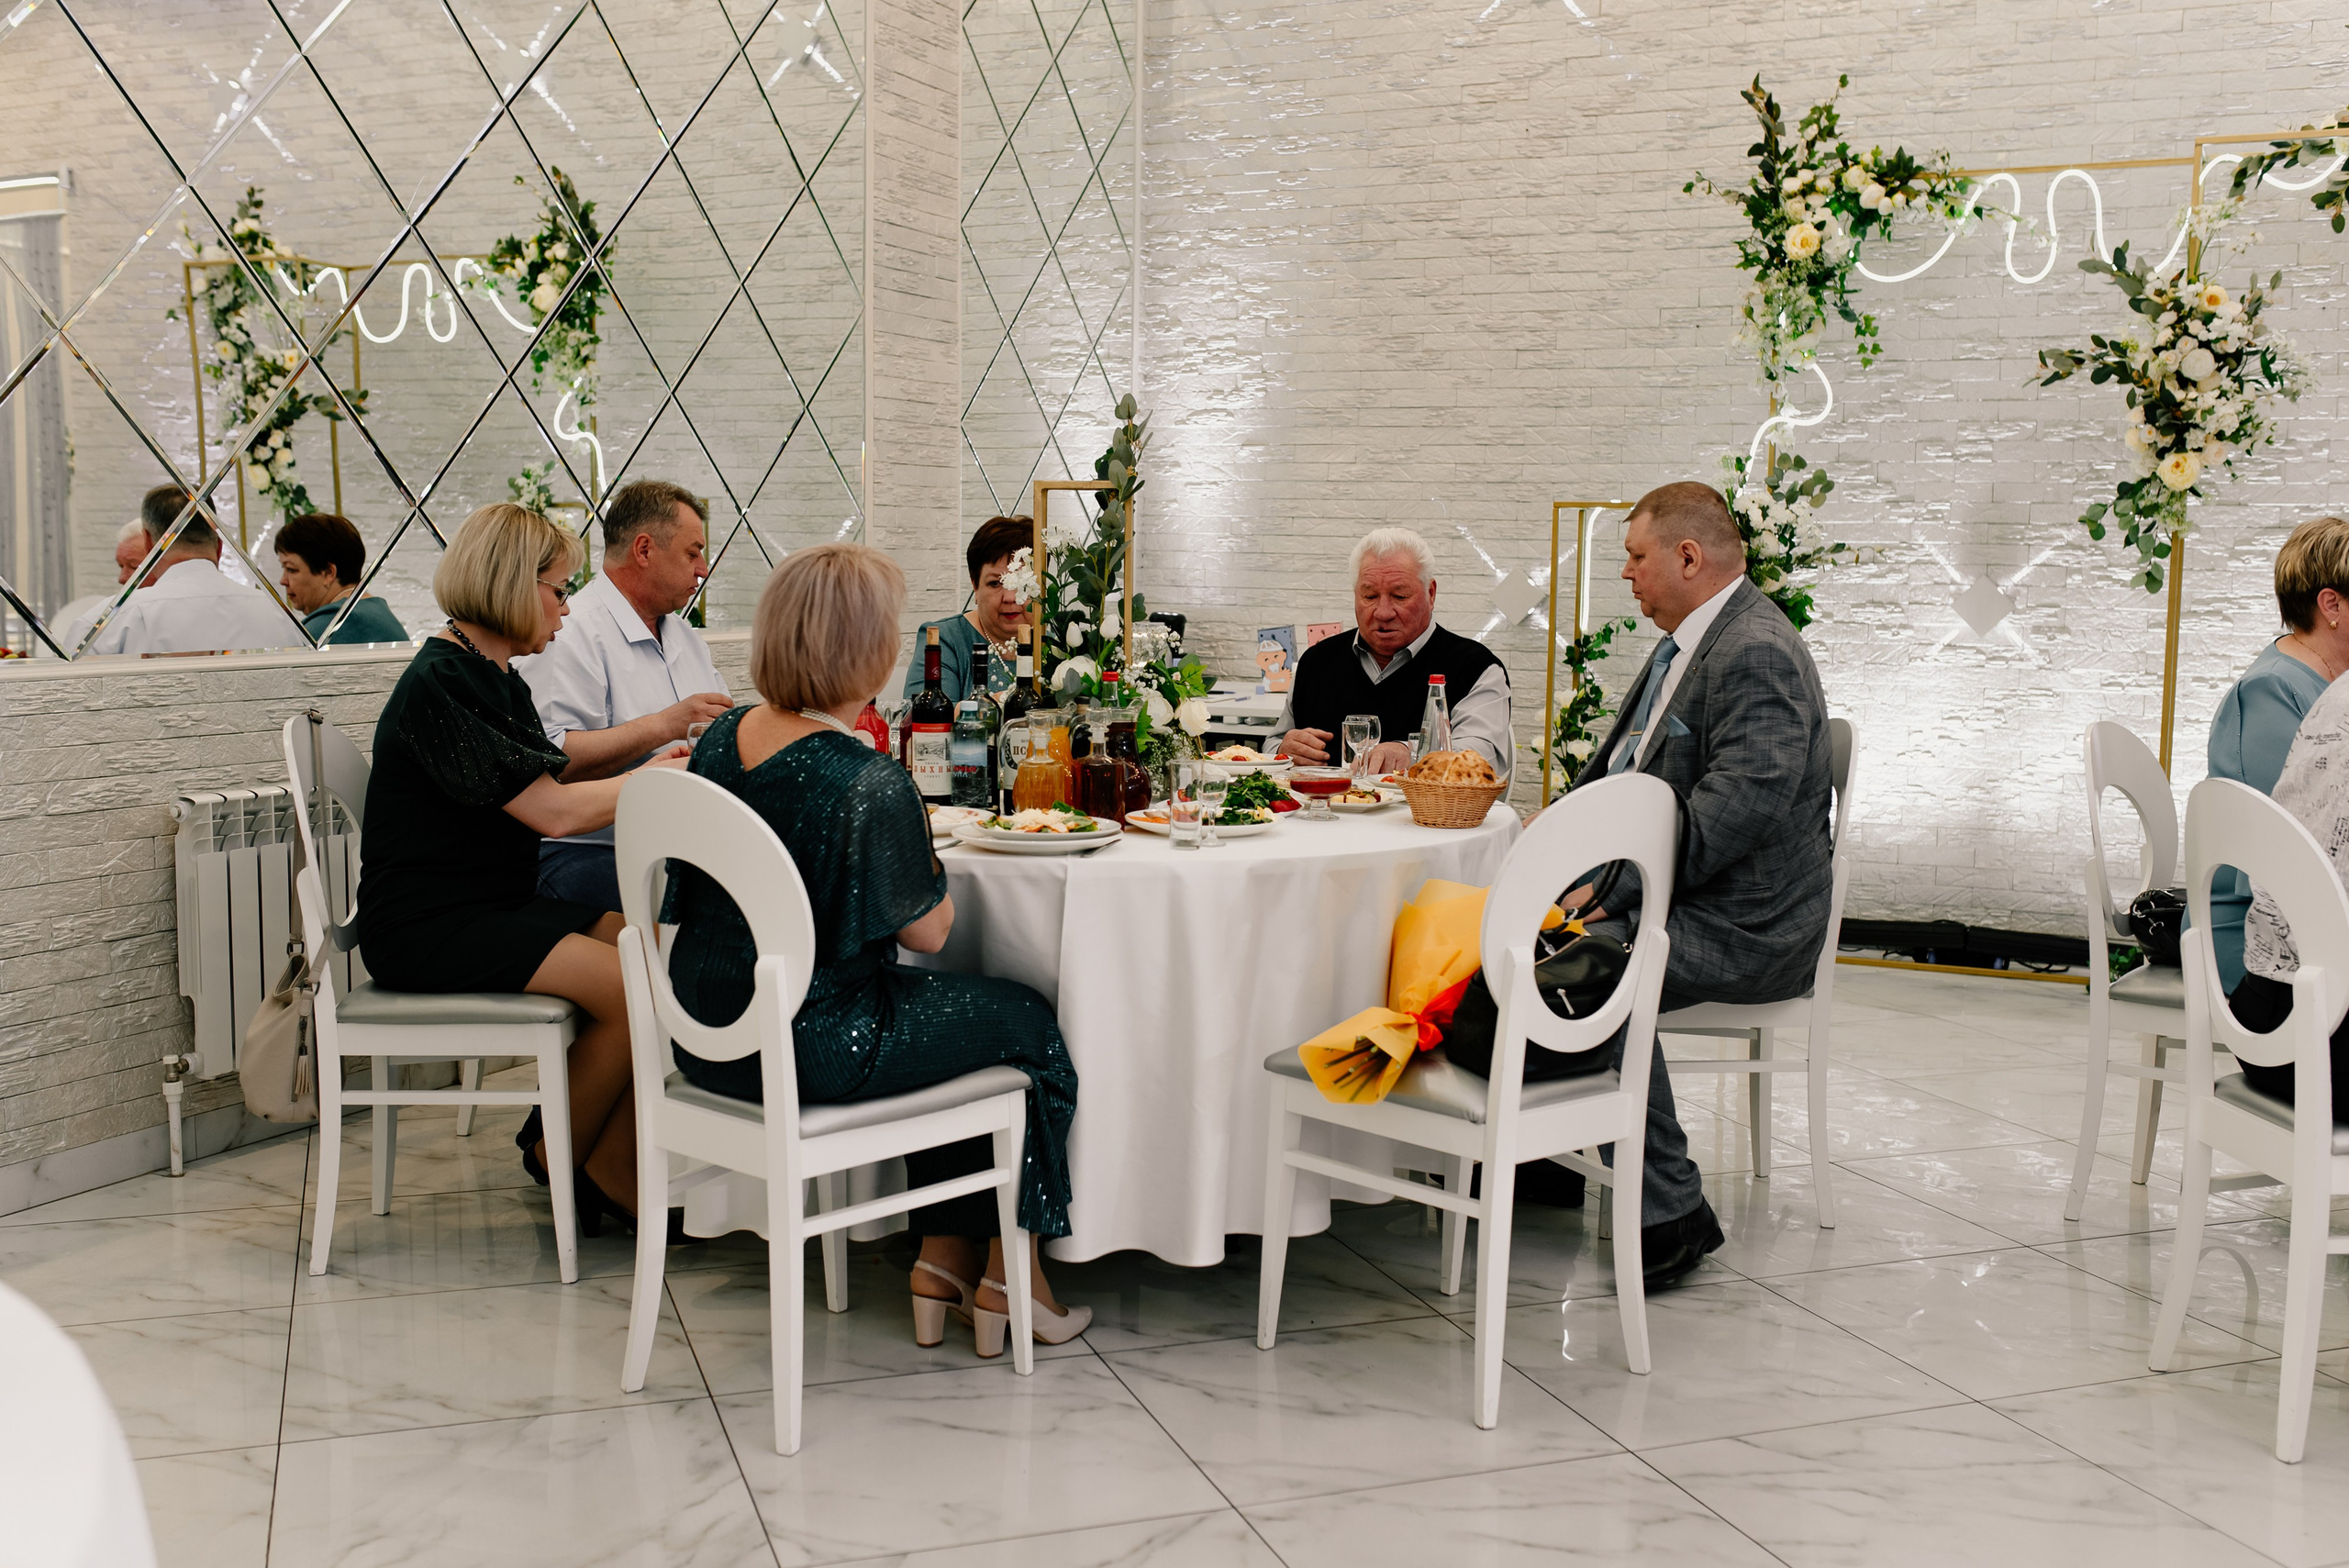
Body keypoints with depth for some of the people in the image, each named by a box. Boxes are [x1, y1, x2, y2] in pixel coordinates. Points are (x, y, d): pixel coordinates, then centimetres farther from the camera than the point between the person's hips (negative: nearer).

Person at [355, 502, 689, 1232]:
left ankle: (615, 1168, -6)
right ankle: (558, 1161, -1)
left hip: (496, 908, 9)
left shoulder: (495, 678, 16)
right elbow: (552, 812, -19)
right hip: (426, 925, -9)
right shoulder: (441, 683, -16)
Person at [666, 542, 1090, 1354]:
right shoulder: (867, 782, -24)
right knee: (1028, 1022, 14)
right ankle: (1010, 1274, 24)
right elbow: (928, 930, -13)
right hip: (809, 1049, -8)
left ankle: (943, 1257, 27)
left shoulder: (722, 738, 0)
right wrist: (920, 847, 3)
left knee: (956, 1013, 26)